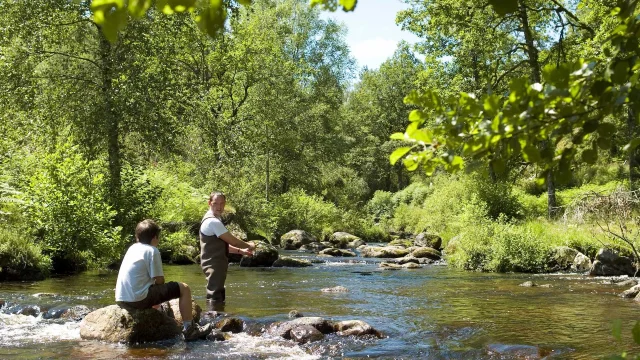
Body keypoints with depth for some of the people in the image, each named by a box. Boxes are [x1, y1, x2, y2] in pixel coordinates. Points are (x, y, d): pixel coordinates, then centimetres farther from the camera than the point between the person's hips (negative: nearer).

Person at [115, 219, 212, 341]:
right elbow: (160, 280, -9)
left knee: (155, 290, 39)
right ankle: (189, 329, 1)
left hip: (121, 300, 9)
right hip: (138, 299, -9)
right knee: (184, 289, 0)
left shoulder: (132, 248, 15)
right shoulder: (152, 250, -6)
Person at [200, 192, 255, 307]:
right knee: (215, 297, -11)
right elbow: (232, 241, -17)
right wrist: (249, 245, 0)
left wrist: (241, 251, 14)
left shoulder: (214, 220, 16)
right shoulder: (213, 221, -18)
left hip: (215, 264, 11)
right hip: (214, 265, -11)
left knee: (218, 296, 16)